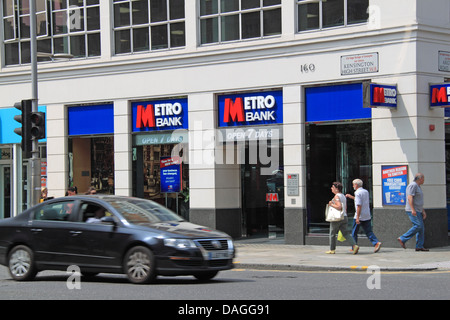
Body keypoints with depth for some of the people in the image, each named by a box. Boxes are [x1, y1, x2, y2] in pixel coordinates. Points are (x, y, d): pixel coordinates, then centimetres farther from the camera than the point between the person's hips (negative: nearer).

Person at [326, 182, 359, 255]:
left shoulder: (336, 196, -11)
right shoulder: (343, 196, 17)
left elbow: (339, 207, -23)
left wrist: (331, 204, -11)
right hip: (344, 217, 8)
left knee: (332, 234, 7)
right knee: (346, 234, 1)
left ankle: (332, 249, 13)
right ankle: (354, 246, -17)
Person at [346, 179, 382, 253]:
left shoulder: (358, 193, -13)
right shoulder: (366, 192, 12)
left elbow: (359, 205, -20)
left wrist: (357, 217, -22)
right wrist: (351, 197, 33)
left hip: (360, 216, -7)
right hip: (367, 216, 7)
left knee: (354, 232, 8)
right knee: (369, 231, 5)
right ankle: (376, 243, -15)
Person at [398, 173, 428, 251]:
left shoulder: (418, 187, 21)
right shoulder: (413, 185, -11)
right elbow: (410, 198, -20)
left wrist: (423, 211, 22)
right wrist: (413, 210, -27)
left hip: (417, 211, 10)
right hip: (412, 211, -10)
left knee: (421, 228, 4)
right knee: (418, 226, -17)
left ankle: (419, 246, 2)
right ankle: (402, 239, -13)